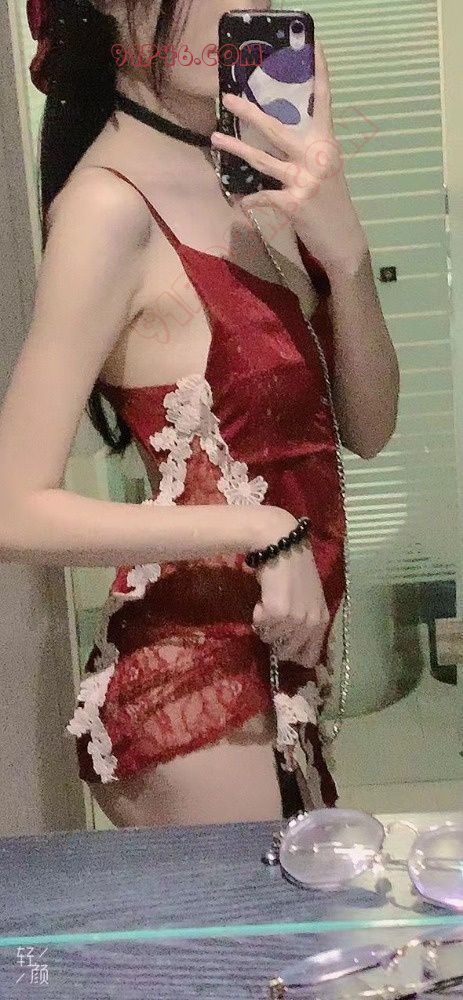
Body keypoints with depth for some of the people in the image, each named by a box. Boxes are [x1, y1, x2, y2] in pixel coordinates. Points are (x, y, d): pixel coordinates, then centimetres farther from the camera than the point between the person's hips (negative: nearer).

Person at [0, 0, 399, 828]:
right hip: (193, 694, -7)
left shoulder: (247, 177, 5)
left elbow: (368, 430, 1)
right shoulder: (111, 203, -18)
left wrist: (344, 246, -13)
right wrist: (265, 531, -19)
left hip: (280, 671, 8)